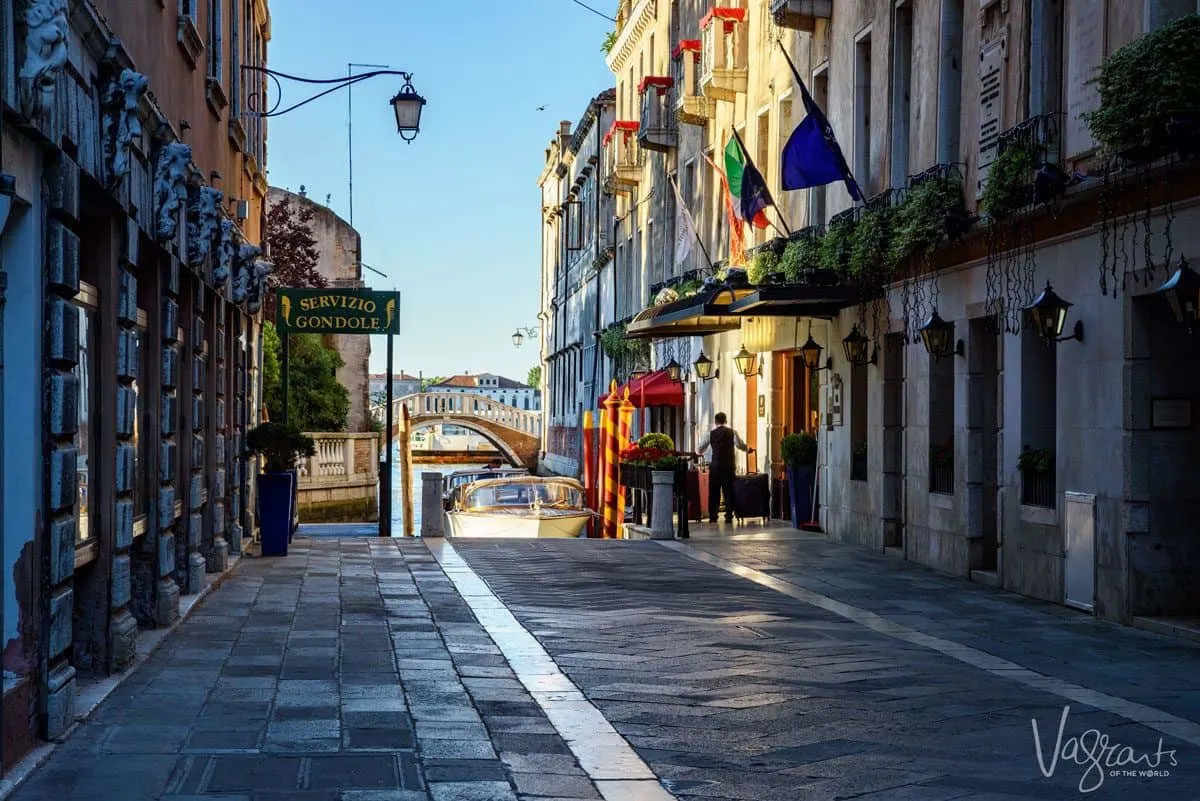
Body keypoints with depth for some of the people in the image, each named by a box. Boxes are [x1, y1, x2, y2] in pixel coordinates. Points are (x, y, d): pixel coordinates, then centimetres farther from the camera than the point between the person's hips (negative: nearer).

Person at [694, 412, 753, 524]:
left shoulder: (711, 433, 3)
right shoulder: (732, 432, 1)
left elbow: (699, 450, 7)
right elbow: (740, 445, -11)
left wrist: (698, 452, 30)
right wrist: (748, 450, 9)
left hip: (715, 466, 0)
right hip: (729, 466, 0)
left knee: (714, 492, 6)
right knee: (729, 491, 5)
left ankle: (712, 516, 3)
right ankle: (729, 516, 1)